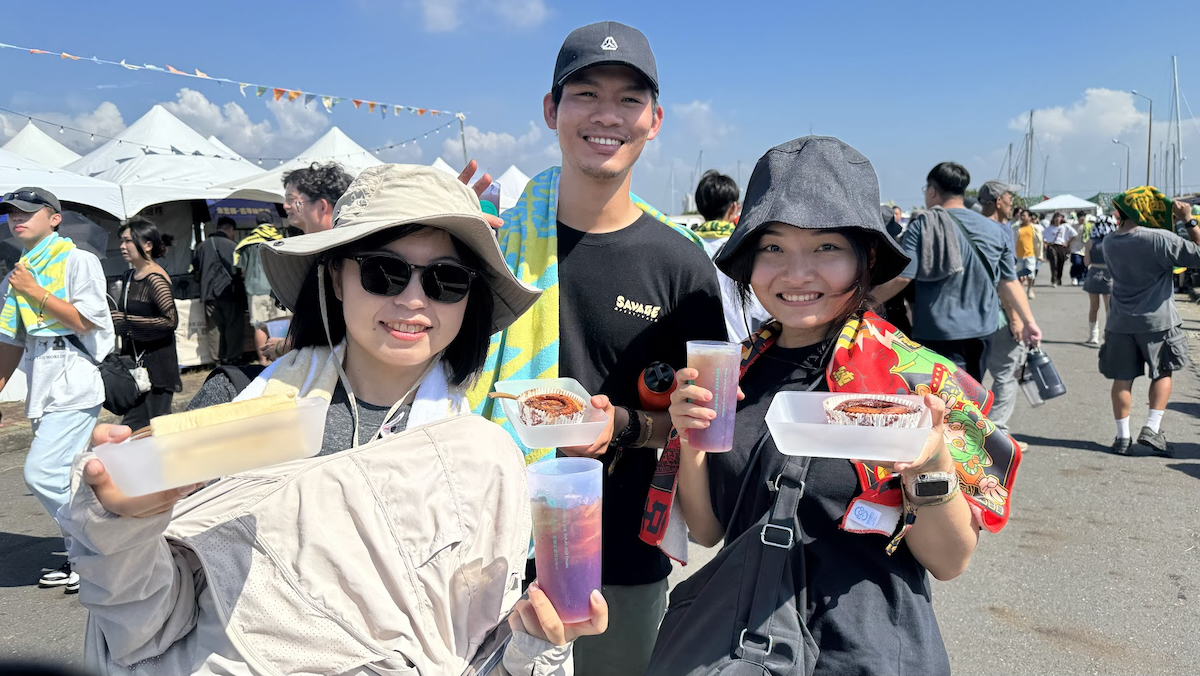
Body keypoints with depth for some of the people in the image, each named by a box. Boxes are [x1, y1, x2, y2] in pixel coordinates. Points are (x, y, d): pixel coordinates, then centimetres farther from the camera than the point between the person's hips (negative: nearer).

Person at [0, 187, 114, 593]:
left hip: (72, 380, -8)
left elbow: (87, 320, -14)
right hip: (41, 386, 8)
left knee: (41, 473, -14)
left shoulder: (77, 260, -4)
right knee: (61, 478, 10)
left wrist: (34, 292, -10)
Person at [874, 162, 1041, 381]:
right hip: (981, 330, 6)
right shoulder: (994, 230, 7)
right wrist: (1029, 322, 14)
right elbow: (1009, 281, 9)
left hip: (938, 333, -6)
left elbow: (901, 277, -17)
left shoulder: (922, 227, -9)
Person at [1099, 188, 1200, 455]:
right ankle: (1151, 429, 6)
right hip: (1156, 321, -3)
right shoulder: (1160, 239, -16)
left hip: (1120, 323, 3)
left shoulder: (1109, 243, 0)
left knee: (1122, 378, 8)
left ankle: (1123, 436, 10)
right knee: (1162, 374, 13)